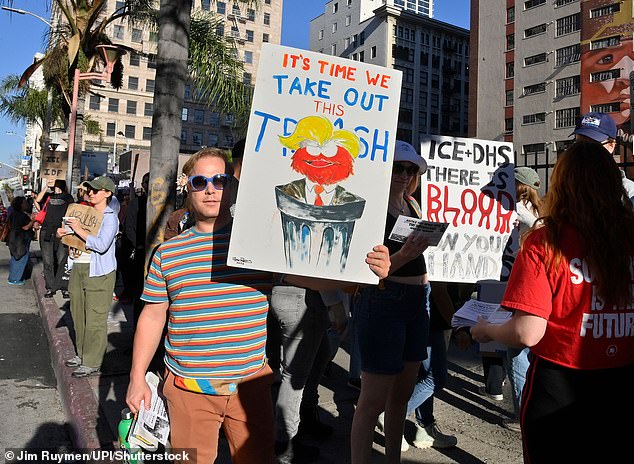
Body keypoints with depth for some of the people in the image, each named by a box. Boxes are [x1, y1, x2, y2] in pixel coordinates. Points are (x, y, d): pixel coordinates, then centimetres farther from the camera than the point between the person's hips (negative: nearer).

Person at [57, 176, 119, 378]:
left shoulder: (110, 217, -10)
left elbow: (102, 245, -22)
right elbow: (74, 236, 25)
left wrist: (79, 230, -20)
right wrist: (64, 233, 4)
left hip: (98, 272, -8)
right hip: (78, 268, 8)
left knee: (95, 319, -3)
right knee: (78, 314, 15)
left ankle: (92, 363, 4)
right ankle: (82, 354, 29)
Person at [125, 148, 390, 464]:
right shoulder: (167, 253, 2)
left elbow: (312, 276, -11)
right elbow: (153, 316, 7)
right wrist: (137, 377, 6)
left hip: (250, 384, 0)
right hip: (188, 388, 1)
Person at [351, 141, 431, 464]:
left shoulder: (411, 204, 13)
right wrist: (403, 256, -29)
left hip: (418, 301, 8)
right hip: (382, 302, -8)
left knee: (402, 394, 18)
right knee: (374, 400, -1)